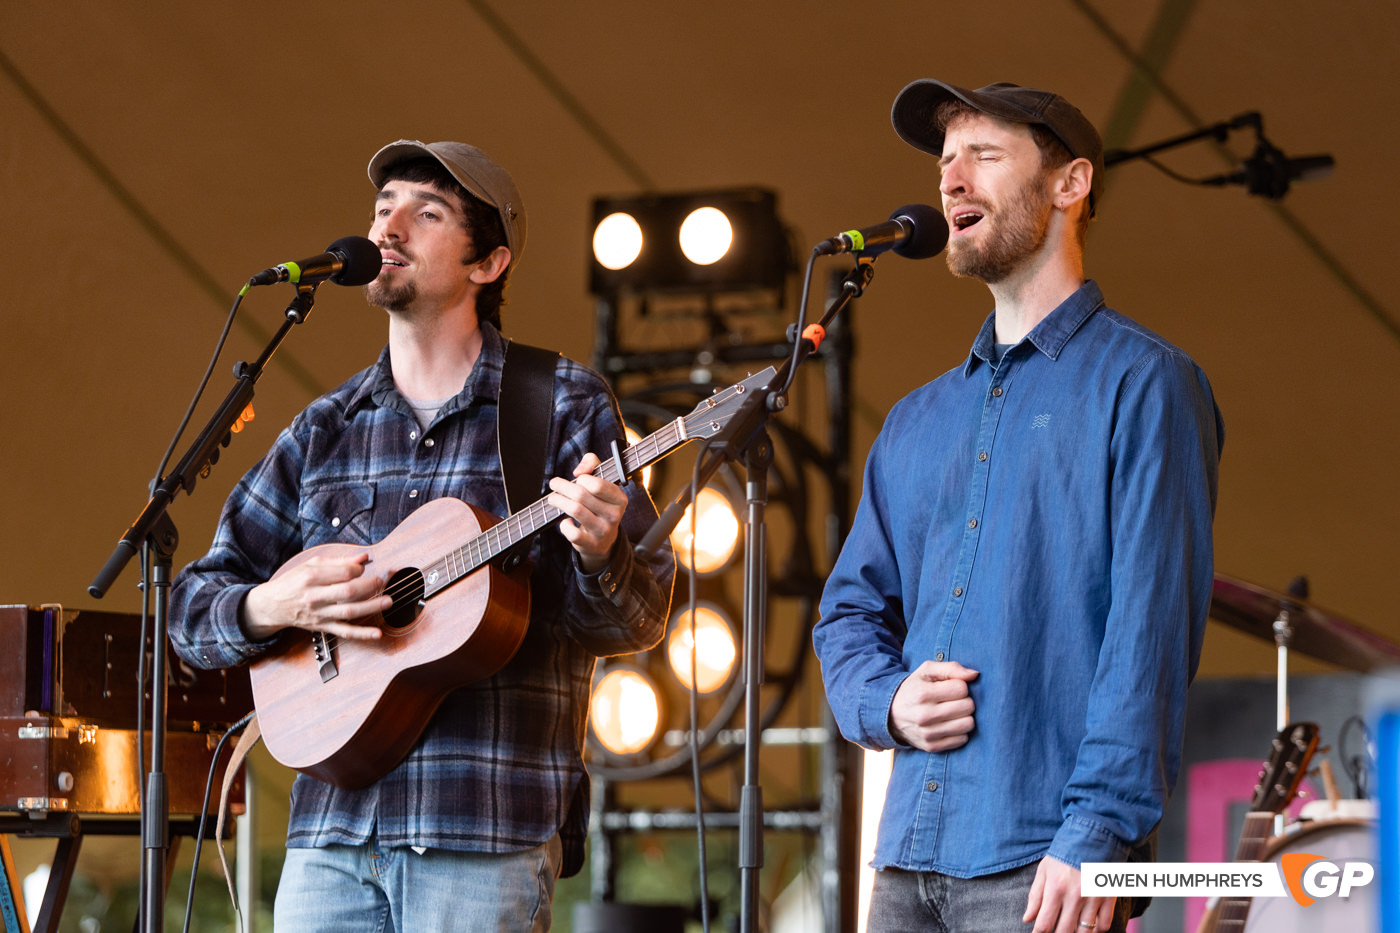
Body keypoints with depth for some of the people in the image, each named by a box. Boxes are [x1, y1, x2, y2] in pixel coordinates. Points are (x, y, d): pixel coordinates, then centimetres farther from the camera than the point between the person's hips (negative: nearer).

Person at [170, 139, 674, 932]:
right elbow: (194, 607, 15)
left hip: (488, 837, -3)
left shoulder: (564, 408, 3)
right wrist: (272, 608, -6)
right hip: (331, 832, 4)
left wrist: (599, 559, -23)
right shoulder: (325, 431, 14)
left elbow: (639, 623, -1)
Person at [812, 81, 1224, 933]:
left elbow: (1151, 626, -10)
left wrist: (1097, 837, -18)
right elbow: (850, 610, 22)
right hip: (909, 856, 6)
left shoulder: (1140, 382, -1)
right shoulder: (918, 421, 20)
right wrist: (885, 700, -1)